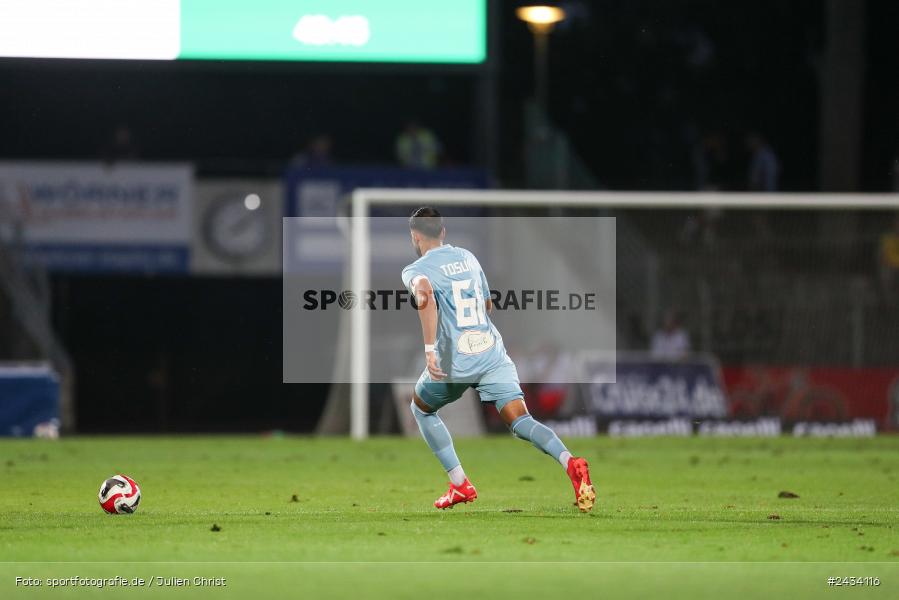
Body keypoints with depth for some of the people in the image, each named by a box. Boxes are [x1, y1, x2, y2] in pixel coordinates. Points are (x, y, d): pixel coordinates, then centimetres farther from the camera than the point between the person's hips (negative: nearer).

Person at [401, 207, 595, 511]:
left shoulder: (415, 270, -2)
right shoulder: (468, 257, 17)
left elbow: (425, 297, -26)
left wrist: (429, 349, -27)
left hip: (454, 361, -4)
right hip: (493, 354, 4)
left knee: (421, 408, 24)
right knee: (519, 419, -5)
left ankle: (460, 485, 18)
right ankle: (569, 461, -35)